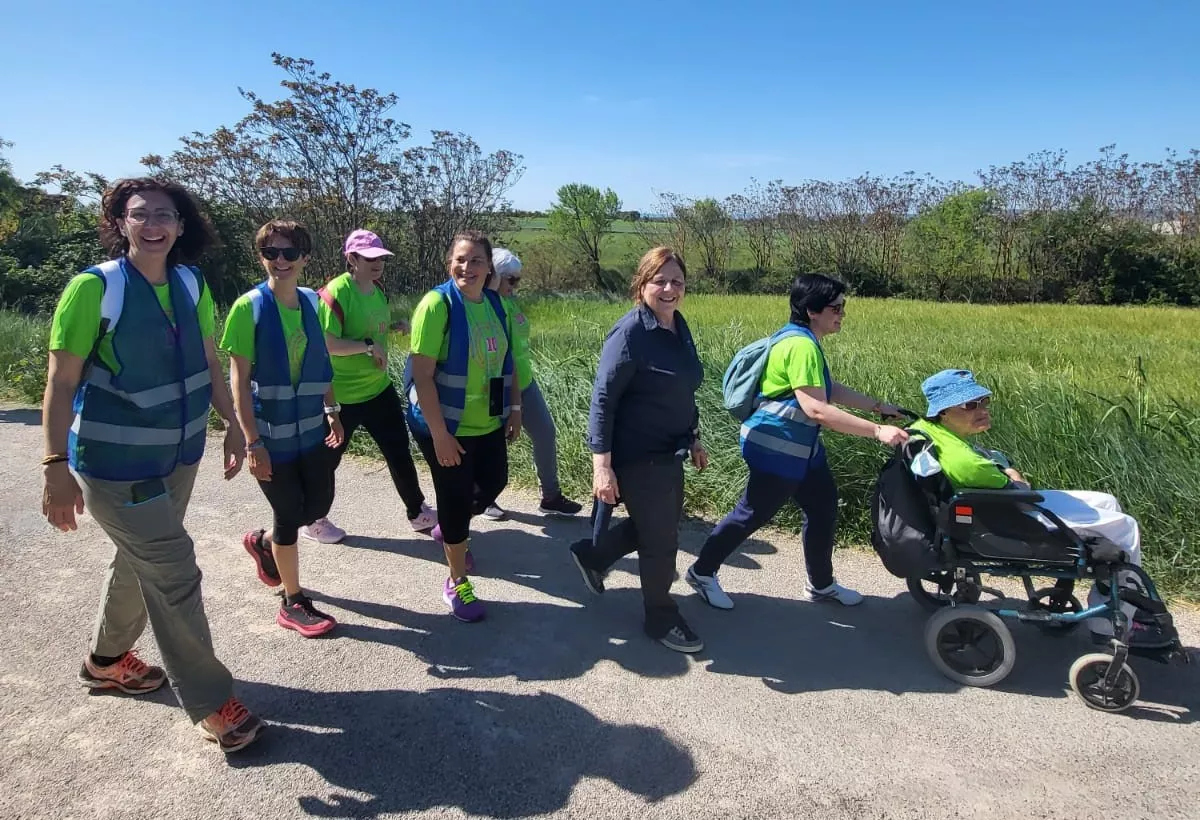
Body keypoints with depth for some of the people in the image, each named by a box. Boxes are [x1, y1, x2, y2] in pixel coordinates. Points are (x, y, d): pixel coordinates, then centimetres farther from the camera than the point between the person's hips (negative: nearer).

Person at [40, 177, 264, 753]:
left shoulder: (192, 285, 1)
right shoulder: (94, 287, -15)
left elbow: (209, 364, 10)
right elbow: (60, 383, -14)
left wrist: (232, 425, 10)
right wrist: (56, 466, -18)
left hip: (179, 456, 6)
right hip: (115, 462, -6)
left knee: (139, 560, 23)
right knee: (174, 574, -5)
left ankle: (107, 660, 48)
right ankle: (211, 704, 10)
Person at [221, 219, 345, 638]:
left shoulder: (311, 303, 3)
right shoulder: (249, 307, -12)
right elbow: (239, 380, -13)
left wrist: (331, 411, 9)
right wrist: (252, 441, -16)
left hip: (311, 427, 6)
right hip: (271, 433, -6)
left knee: (320, 503, 14)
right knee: (290, 513, 4)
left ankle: (263, 541, 45)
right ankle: (293, 603, 23)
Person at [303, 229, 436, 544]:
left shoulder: (377, 289, 5)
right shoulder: (335, 293, -20)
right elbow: (327, 343, -26)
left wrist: (396, 326, 3)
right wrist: (369, 346, -26)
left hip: (379, 388, 8)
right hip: (343, 395, -7)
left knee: (400, 452, 12)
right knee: (326, 459, 10)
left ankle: (418, 513, 28)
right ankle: (312, 520, 30)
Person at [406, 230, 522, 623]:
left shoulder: (496, 304, 2)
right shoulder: (437, 303, -18)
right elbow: (422, 375, -21)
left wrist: (515, 407, 10)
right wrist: (439, 434, -22)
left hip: (489, 423, 6)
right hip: (446, 427, -6)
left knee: (494, 483, 19)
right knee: (456, 497, 4)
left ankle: (450, 528, 50)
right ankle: (457, 583, 25)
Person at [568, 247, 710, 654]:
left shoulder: (679, 327, 6)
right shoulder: (629, 333, -19)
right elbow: (602, 399, -21)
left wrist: (693, 439, 19)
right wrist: (602, 464, -26)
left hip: (668, 452, 9)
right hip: (638, 456, -9)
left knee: (660, 524, 23)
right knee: (660, 539, 5)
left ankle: (592, 556, 44)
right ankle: (661, 619, 29)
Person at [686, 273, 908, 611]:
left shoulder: (805, 340, 11)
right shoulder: (801, 345, -24)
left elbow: (831, 390, 21)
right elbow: (816, 409, -31)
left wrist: (878, 406, 17)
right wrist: (877, 430, -30)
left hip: (799, 447, 11)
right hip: (777, 448, -10)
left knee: (823, 508, 15)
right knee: (753, 514, 1)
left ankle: (821, 584, 31)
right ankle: (702, 571, 19)